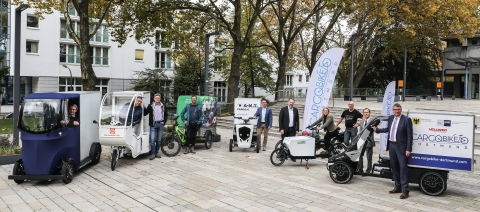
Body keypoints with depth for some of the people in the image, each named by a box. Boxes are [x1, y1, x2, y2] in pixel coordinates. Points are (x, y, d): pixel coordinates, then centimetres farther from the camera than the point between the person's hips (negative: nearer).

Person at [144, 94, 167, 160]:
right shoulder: (151, 106, 2)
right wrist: (144, 108, -17)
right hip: (153, 124, -2)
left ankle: (156, 152, 20)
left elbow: (166, 115, 16)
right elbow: (145, 113, -2)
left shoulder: (163, 106, 9)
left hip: (160, 124, 3)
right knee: (152, 139, -8)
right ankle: (153, 153, 0)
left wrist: (164, 121, 3)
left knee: (159, 140, 8)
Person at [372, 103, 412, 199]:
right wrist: (377, 129, 25)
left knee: (403, 167, -6)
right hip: (391, 145, 7)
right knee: (394, 166, 14)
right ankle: (397, 187, 27)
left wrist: (408, 149, -15)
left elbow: (410, 135, -11)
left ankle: (405, 190, 0)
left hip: (401, 147, -7)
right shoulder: (390, 118, 9)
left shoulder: (406, 119, -9)